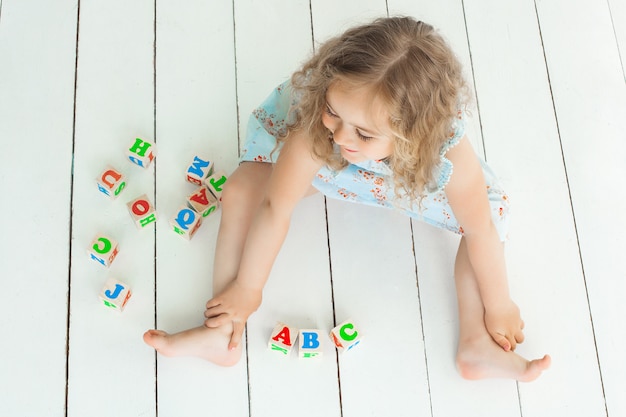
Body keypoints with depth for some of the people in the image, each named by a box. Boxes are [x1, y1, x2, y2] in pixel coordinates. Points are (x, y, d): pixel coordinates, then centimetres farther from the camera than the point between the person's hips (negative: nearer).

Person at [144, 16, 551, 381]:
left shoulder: (448, 150, -41)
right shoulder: (315, 127, -43)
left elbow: (481, 230, -27)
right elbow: (275, 208, -33)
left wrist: (498, 305, -14)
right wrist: (247, 289, -23)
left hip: (406, 172, 1)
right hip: (323, 160, 0)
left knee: (490, 209, -16)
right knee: (242, 188, -20)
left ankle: (477, 345, -6)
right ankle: (222, 335, -14)